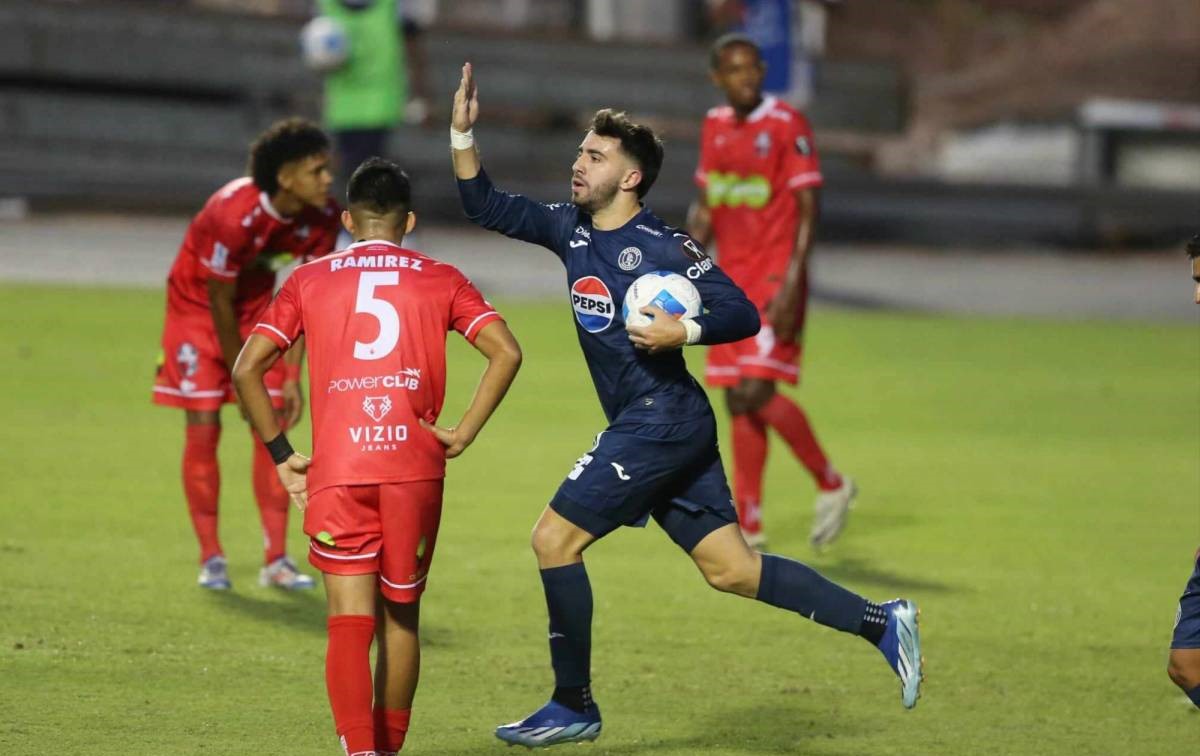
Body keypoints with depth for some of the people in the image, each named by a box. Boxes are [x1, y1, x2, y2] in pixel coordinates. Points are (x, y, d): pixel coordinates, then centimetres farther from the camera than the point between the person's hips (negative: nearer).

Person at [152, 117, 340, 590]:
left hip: (256, 304, 5)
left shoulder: (323, 218, -17)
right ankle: (211, 559, 2)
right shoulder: (236, 215, -35)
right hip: (196, 303, -5)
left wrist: (292, 376, -10)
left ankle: (276, 560, 1)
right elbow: (219, 300, -24)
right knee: (204, 427, -8)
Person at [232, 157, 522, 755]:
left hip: (336, 472, -1)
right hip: (415, 468, 1)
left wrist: (281, 455, 8)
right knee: (401, 616, 16)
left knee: (350, 621, -5)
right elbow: (506, 353, -2)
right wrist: (464, 433, 2)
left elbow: (247, 368, 4)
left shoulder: (309, 280, 12)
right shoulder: (440, 280, 12)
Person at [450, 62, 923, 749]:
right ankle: (880, 622, 11)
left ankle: (574, 706, 1)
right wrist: (464, 132, 3)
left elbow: (742, 314, -11)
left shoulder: (663, 247, -12)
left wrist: (684, 331, -26)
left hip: (663, 419, -8)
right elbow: (487, 207, 14)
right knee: (730, 568, 8)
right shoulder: (570, 228, 10)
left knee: (555, 537, -8)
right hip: (646, 425, 8)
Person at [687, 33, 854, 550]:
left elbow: (808, 208, -11)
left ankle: (831, 485, 4)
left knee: (757, 393, -16)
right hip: (732, 280, 6)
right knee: (738, 401, 4)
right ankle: (749, 527, 8)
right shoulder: (714, 128, 11)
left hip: (775, 279, -6)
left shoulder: (786, 125, -9)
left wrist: (792, 282, -19)